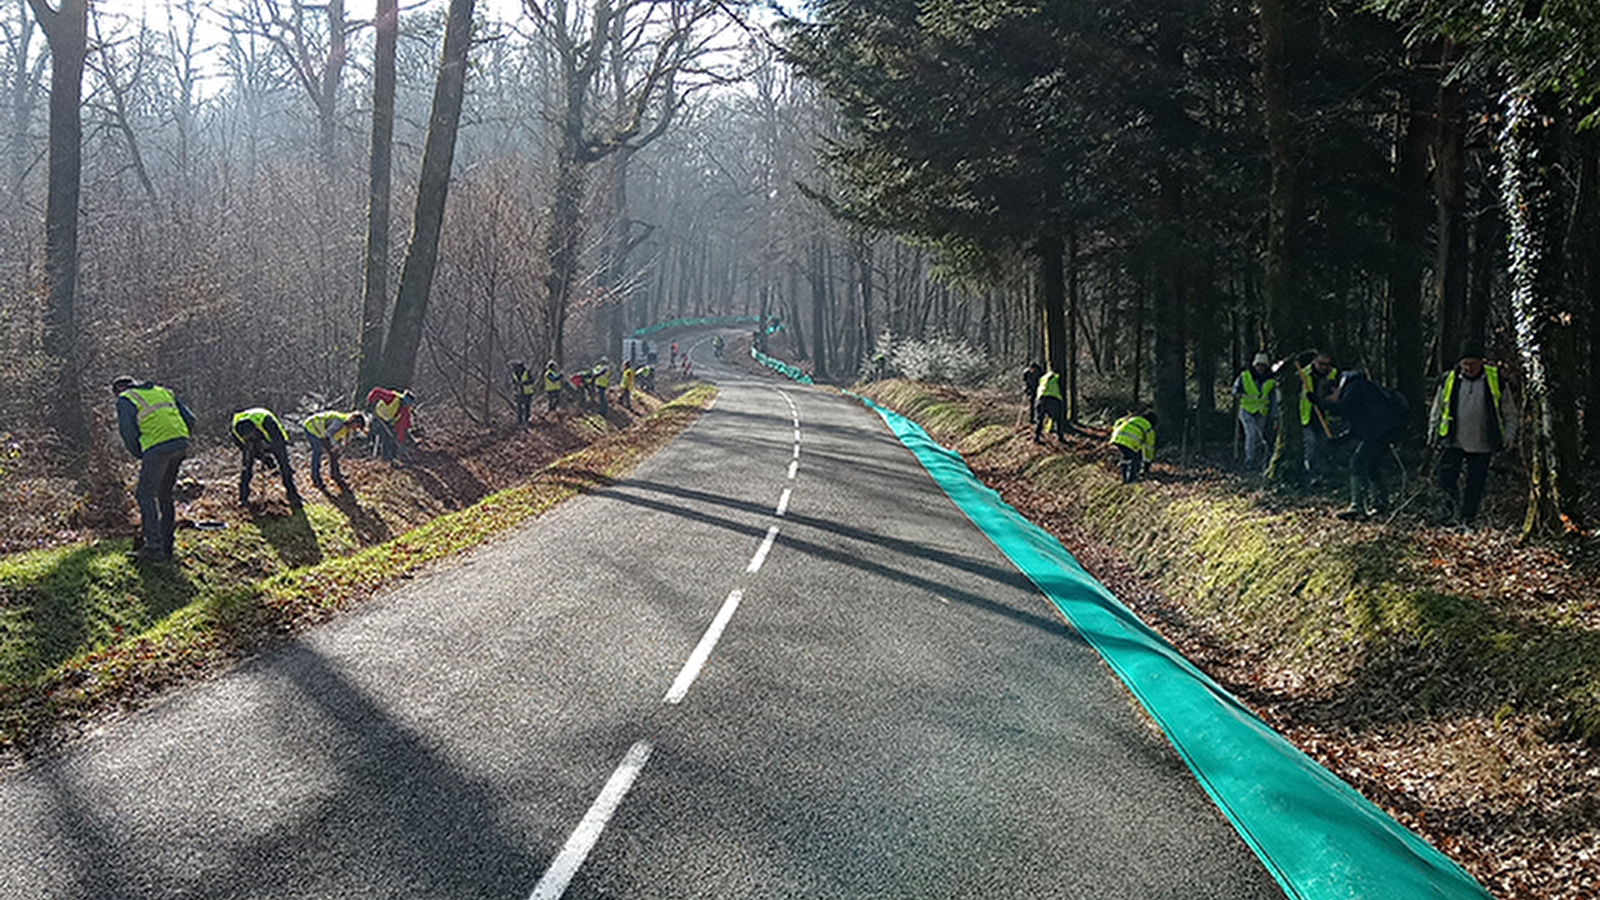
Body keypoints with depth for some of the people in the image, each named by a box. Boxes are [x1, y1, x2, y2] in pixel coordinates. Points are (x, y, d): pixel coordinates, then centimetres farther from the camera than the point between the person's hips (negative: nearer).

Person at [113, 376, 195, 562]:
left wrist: (139, 455, 15)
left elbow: (128, 434, 1)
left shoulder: (125, 400, 9)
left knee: (145, 496, 1)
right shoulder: (163, 391, 27)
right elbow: (190, 419, 22)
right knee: (165, 495, 16)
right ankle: (166, 548, 18)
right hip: (181, 443, 7)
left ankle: (153, 548, -6)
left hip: (157, 447, -7)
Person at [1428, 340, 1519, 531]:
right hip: (1453, 442, 1)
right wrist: (1433, 433, 9)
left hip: (1481, 445, 0)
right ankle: (1453, 506, 18)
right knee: (1446, 480, -8)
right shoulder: (1449, 380, 1)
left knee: (1475, 485, 2)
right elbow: (1436, 409, 13)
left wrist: (1509, 434, 1)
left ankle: (1466, 521, 14)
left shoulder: (1495, 380, -1)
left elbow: (1510, 411, 9)